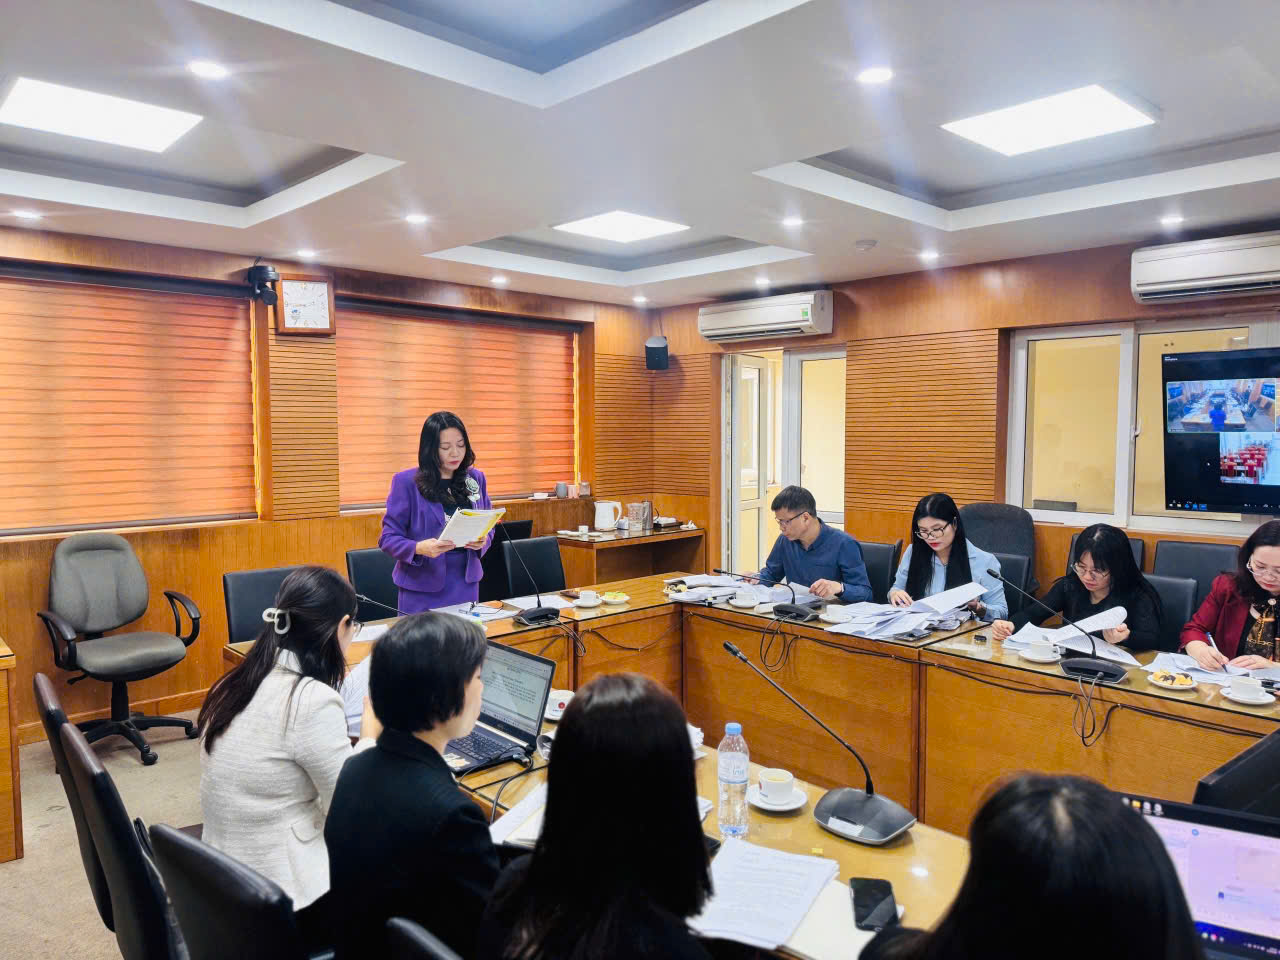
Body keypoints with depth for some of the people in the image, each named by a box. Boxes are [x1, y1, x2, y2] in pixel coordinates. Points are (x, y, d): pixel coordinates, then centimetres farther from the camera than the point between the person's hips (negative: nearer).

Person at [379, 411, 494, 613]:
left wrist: (483, 541, -11)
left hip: (466, 584, 4)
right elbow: (388, 538, -8)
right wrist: (419, 548, -26)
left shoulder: (476, 478, 5)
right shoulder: (406, 482, -8)